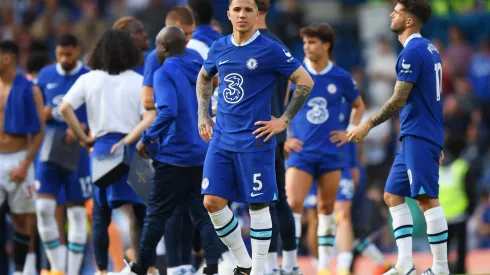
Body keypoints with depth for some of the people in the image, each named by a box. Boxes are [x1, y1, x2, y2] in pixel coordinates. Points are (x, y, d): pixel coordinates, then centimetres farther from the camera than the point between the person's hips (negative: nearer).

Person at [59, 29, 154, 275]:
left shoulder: (88, 80, 4)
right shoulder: (139, 82, 0)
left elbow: (65, 108, -6)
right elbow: (150, 117, -11)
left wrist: (83, 138, 2)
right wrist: (128, 141, -8)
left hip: (101, 147, 1)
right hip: (132, 150, -1)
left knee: (100, 216, 8)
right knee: (143, 212, 7)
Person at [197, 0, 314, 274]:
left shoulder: (270, 50, -8)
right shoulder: (219, 48, 8)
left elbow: (306, 81, -6)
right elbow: (204, 78, 27)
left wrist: (284, 121, -8)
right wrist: (203, 116, 18)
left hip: (255, 140, -5)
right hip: (222, 138, 5)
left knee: (258, 205, 0)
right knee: (213, 202, -2)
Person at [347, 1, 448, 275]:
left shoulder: (413, 52, -14)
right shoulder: (429, 48, 16)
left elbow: (399, 100, -17)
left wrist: (369, 125, -9)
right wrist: (437, 144, 25)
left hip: (418, 137, -10)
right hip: (414, 137, 10)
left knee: (427, 198, -9)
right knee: (393, 195, 11)